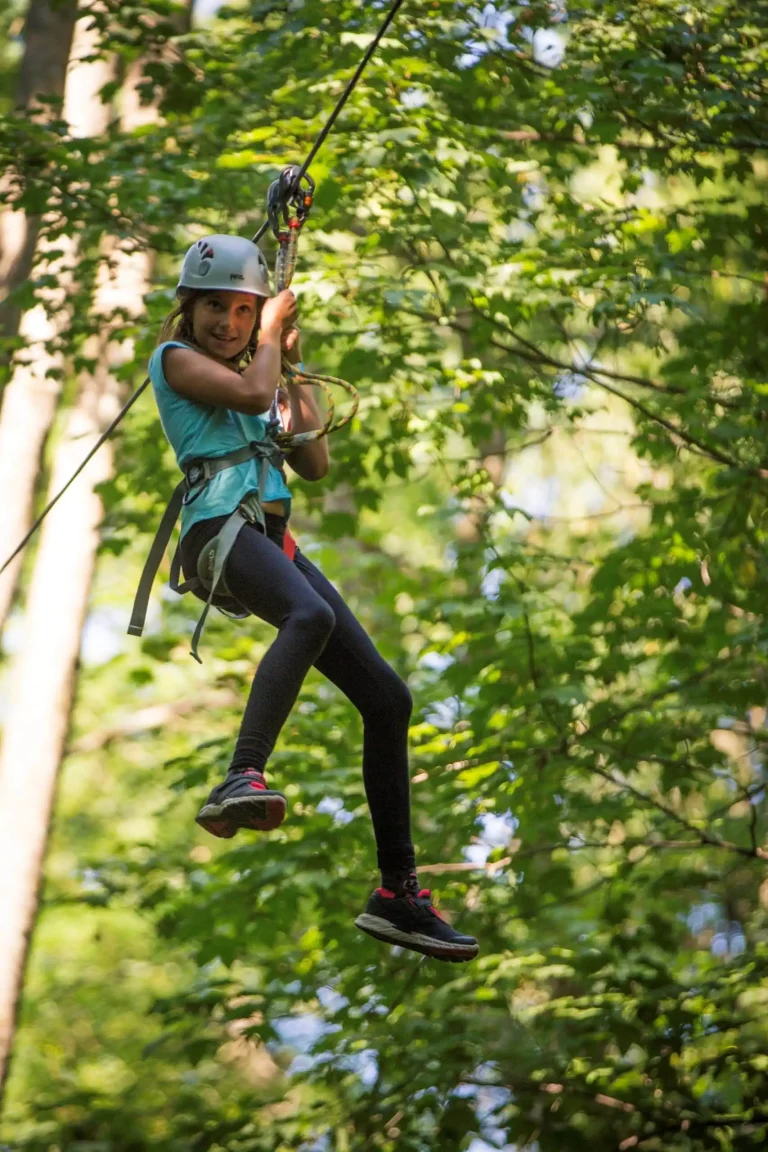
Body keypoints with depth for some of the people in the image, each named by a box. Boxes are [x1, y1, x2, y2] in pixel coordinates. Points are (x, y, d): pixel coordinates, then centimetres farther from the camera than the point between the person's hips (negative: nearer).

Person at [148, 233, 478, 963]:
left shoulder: (250, 375, 29)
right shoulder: (176, 359, 8)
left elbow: (314, 463, 22)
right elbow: (249, 391, -10)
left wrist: (293, 368, 20)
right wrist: (270, 337, 8)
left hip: (274, 541, 8)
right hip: (220, 526, -8)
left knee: (386, 697, 0)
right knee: (311, 615, -41)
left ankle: (397, 893, 4)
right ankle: (241, 781, -59)